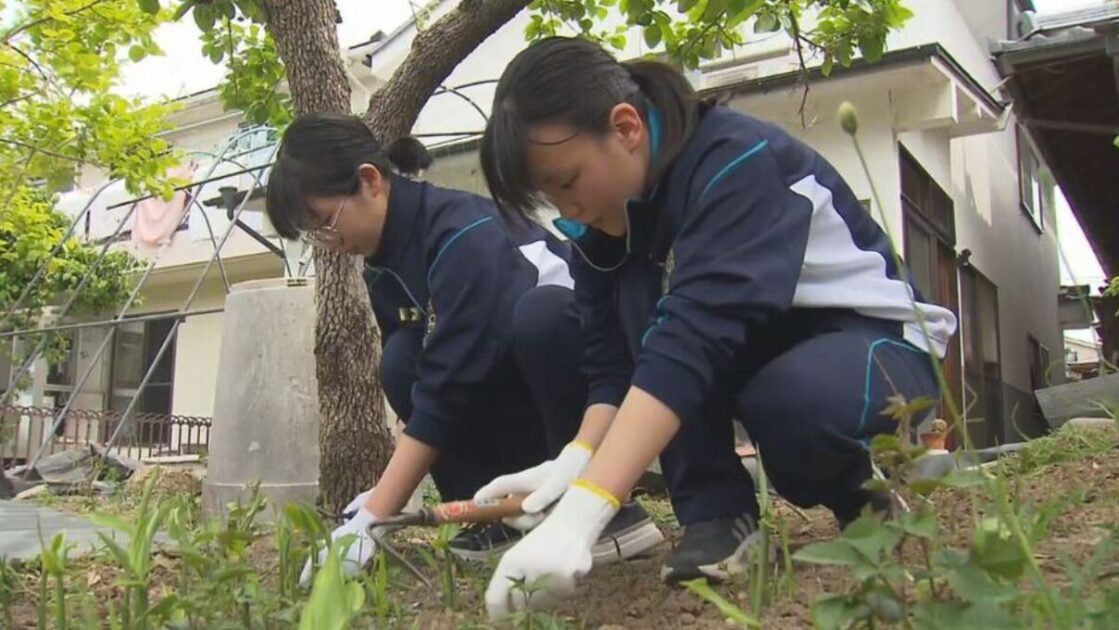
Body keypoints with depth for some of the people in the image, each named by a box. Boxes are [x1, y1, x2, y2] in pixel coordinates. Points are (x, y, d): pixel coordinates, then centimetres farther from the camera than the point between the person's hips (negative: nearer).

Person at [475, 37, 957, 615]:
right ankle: (716, 512, -14)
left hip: (872, 345, -6)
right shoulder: (602, 220, -8)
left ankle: (865, 488, -5)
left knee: (797, 399, -40)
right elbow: (613, 358, -10)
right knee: (635, 289, -21)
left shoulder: (737, 160, -29)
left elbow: (697, 333, -43)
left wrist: (579, 514, -51)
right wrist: (573, 462, -31)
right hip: (756, 347, 6)